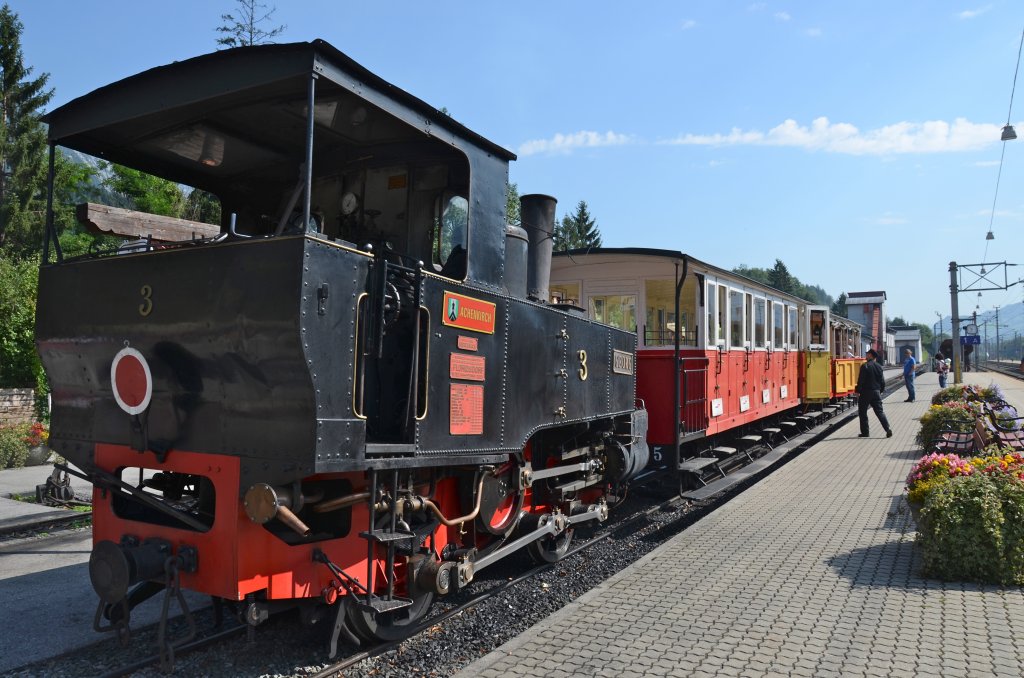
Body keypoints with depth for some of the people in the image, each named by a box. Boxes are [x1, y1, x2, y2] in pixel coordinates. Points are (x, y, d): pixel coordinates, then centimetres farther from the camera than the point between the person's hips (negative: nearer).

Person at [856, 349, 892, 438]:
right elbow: (882, 381, 11)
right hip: (876, 392, 6)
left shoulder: (865, 366, -12)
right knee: (879, 411, 9)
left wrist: (858, 391, -9)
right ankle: (888, 430, -2)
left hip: (865, 392, -6)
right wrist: (880, 390, 23)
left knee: (862, 412, 5)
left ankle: (864, 432, 7)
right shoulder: (878, 367, 7)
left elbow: (861, 380, -15)